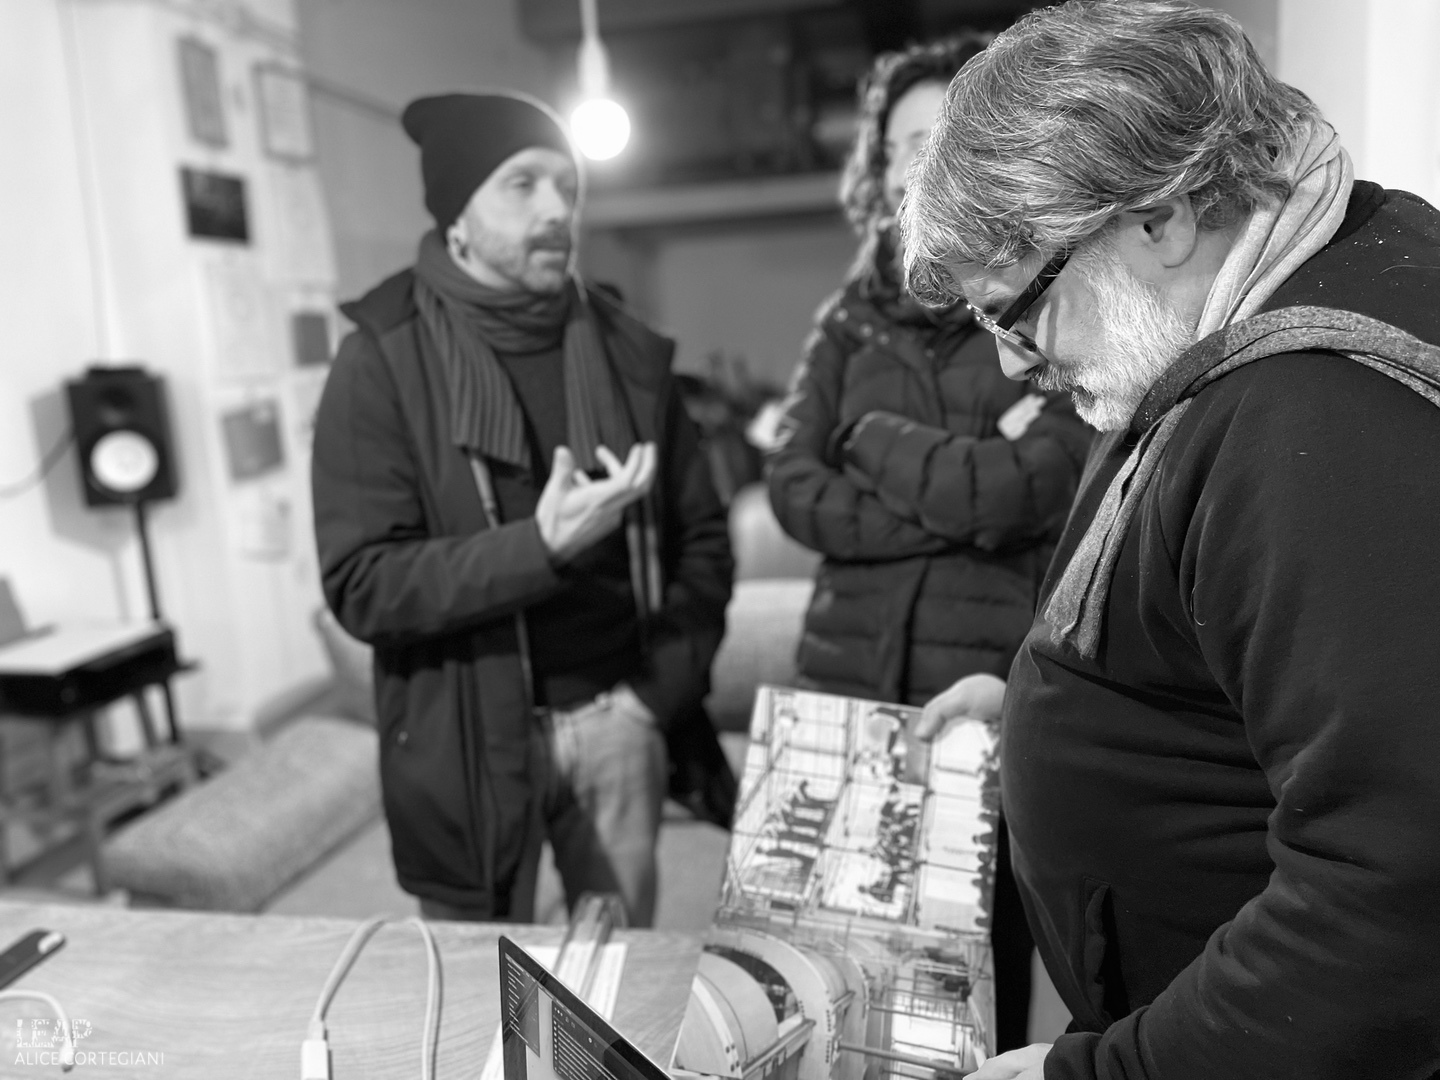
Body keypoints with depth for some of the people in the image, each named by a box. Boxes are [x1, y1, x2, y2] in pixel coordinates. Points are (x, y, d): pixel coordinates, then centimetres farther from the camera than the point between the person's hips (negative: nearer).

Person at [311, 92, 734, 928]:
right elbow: (361, 584, -14)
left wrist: (671, 679, -4)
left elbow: (700, 532, 8)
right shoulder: (386, 362, -8)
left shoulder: (628, 350, 4)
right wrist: (540, 546, -26)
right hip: (470, 736, -3)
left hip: (619, 717, 3)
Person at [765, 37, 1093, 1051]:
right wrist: (963, 488, -12)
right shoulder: (853, 318, 9)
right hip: (851, 683, 4)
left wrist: (874, 434, -3)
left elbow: (1021, 495, -17)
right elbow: (794, 493, -2)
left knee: (982, 959, 11)